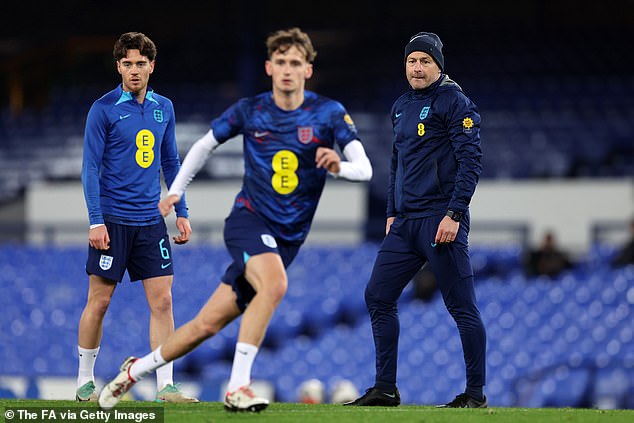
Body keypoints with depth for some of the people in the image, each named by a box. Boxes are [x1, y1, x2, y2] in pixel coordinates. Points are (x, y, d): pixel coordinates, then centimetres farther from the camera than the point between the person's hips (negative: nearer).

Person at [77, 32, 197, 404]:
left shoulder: (164, 108, 9)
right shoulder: (104, 109, -6)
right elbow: (90, 167, -8)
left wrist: (181, 212, 11)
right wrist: (96, 221, -14)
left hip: (150, 220, 4)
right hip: (112, 219, -4)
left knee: (162, 300, -1)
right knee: (99, 301, 1)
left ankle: (165, 386, 0)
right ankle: (85, 382, 13)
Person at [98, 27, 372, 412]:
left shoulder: (330, 113, -4)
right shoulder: (249, 111, -1)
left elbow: (364, 168, -14)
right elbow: (205, 145, 17)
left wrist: (340, 166, -35)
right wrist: (176, 191, 15)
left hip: (288, 238, 1)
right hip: (248, 218, -1)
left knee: (208, 324, 1)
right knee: (275, 283, -34)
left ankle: (137, 369, 22)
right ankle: (237, 387, -29)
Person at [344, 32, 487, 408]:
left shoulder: (453, 101, -6)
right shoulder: (402, 107, 18)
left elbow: (472, 160, -13)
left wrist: (454, 214, -19)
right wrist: (392, 213, 20)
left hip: (441, 219, -9)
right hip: (406, 222, 9)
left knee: (462, 306, -6)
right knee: (378, 297, 5)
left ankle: (476, 393, 0)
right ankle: (385, 389, 11)